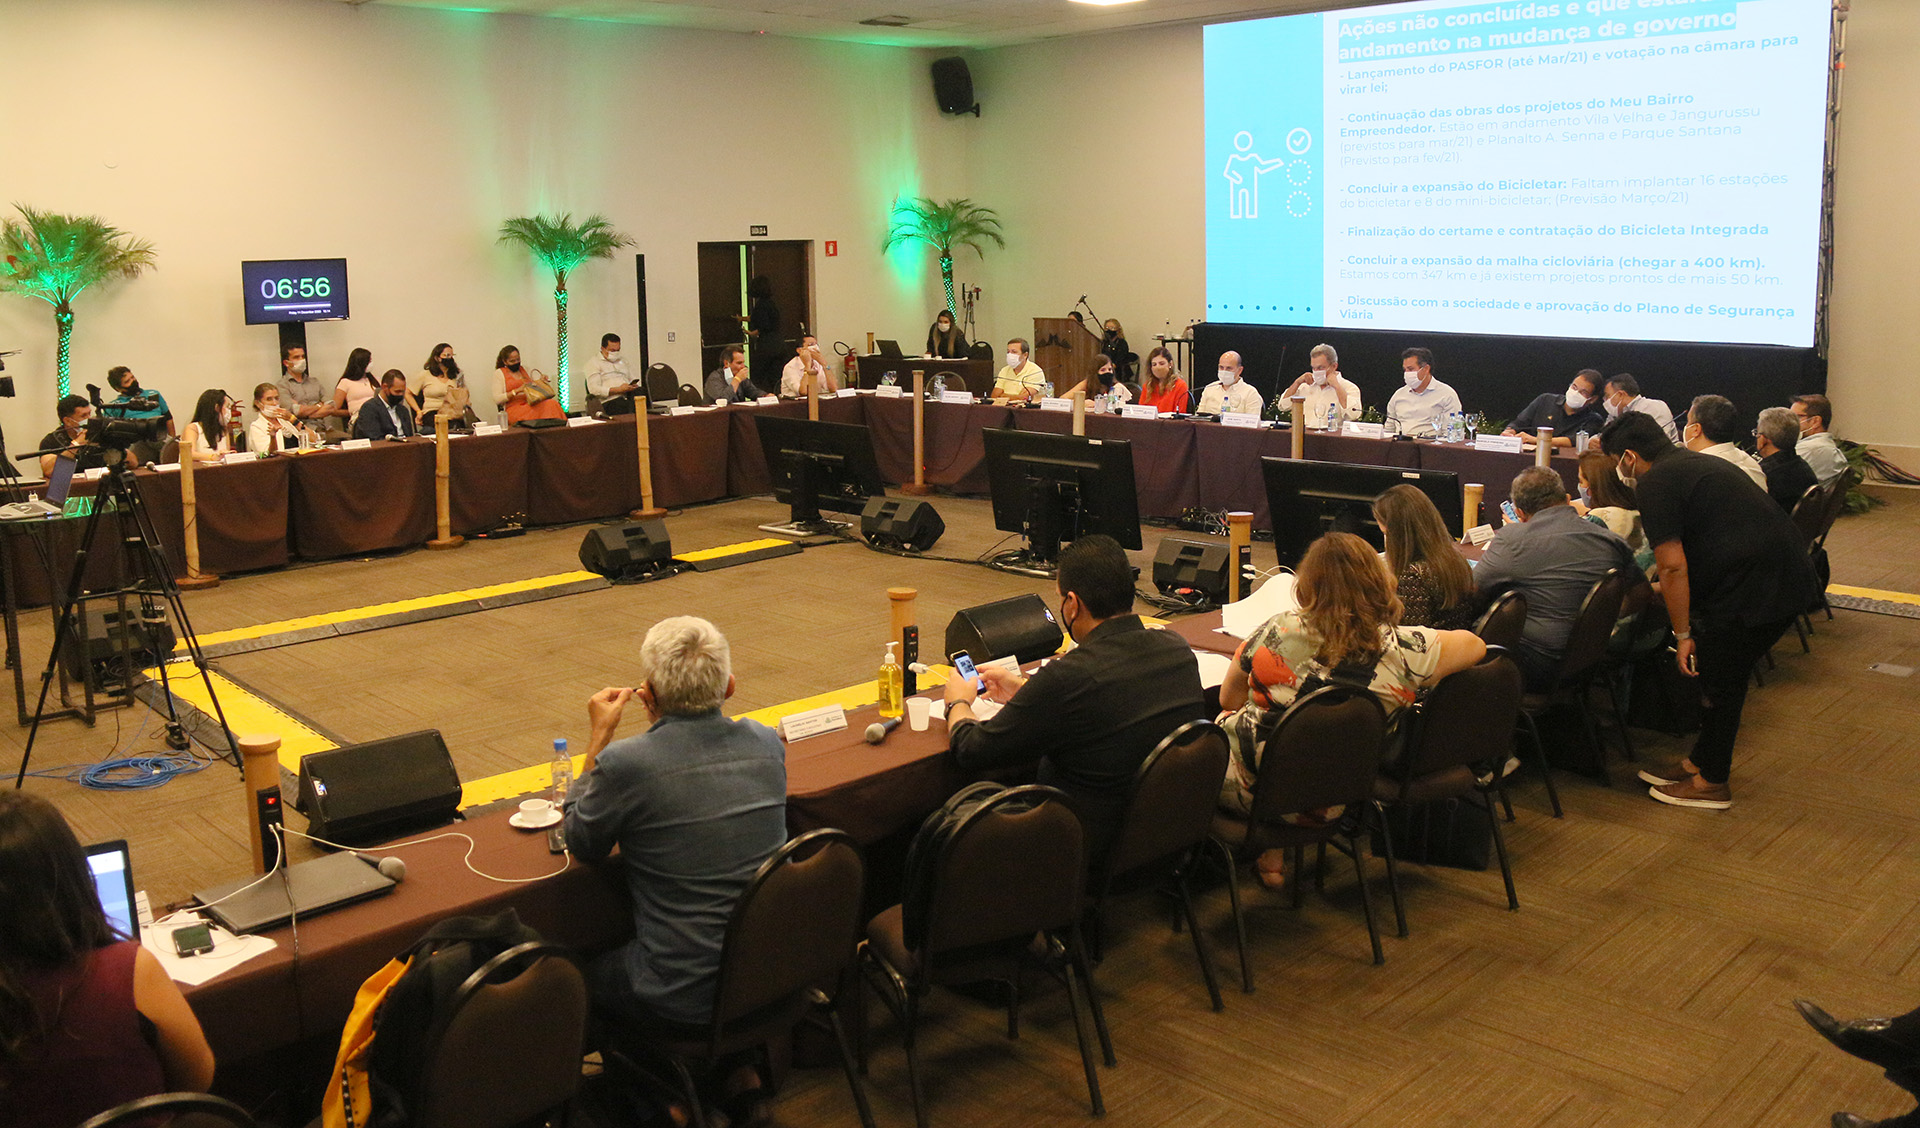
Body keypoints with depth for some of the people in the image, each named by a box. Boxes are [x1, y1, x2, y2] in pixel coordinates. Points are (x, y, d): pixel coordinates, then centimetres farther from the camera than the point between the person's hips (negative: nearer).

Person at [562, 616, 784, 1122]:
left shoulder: (624, 763, -20)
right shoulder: (765, 744, -5)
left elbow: (581, 844, 0)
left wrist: (599, 738, 4)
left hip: (687, 995, -5)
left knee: (584, 972, 24)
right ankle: (735, 1063, 27)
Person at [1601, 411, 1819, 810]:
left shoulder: (1655, 483, -9)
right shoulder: (1700, 464, 21)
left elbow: (1673, 566, -15)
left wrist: (1683, 635, -9)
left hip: (1752, 591, -9)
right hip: (1789, 579, 9)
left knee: (1720, 682, 5)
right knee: (1723, 675, 20)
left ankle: (1712, 783, 18)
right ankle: (1704, 760, 32)